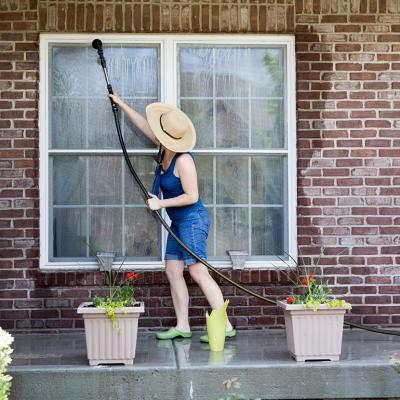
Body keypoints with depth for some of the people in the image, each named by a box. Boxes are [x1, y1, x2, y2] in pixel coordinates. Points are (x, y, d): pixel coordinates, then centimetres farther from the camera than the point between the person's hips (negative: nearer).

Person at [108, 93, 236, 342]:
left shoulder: (183, 160, -20)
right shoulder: (167, 148, 5)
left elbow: (192, 196, -20)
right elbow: (144, 125, 19)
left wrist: (161, 203, -16)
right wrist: (121, 104, 25)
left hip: (192, 220, -10)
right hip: (178, 223, 10)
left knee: (199, 273, -14)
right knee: (173, 272, 7)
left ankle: (226, 326, -14)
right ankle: (182, 327, 10)